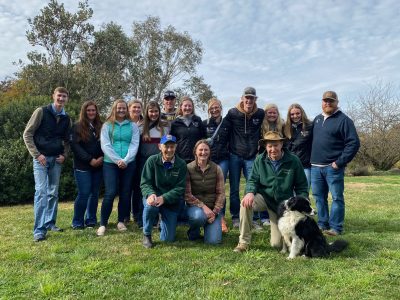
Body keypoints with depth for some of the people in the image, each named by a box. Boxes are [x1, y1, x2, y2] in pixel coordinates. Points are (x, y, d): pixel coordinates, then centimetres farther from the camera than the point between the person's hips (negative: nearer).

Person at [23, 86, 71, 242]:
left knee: (53, 192, 9)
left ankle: (50, 223, 22)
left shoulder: (66, 119, 8)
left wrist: (64, 155, 0)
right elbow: (27, 134, -7)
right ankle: (39, 230, -9)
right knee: (41, 191, -12)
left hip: (56, 159, 5)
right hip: (41, 158, -5)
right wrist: (37, 154, -13)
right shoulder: (41, 112, -6)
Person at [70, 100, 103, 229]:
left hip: (98, 166, 4)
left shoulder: (100, 127, 11)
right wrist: (90, 160, -15)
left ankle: (91, 220, 19)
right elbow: (75, 146, -8)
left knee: (95, 194, 7)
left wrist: (102, 158, -10)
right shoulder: (77, 127, 0)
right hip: (82, 166, -4)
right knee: (84, 194, -6)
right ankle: (77, 222, 8)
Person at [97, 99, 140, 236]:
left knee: (125, 194, 6)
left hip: (129, 164, 2)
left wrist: (125, 160, -13)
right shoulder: (107, 125, 6)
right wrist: (117, 160, -13)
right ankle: (103, 224, 0)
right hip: (110, 163, -2)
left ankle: (121, 221, 20)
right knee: (110, 193, -9)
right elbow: (105, 145, -3)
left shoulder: (133, 126, 9)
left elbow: (134, 144, 0)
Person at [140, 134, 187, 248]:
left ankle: (163, 223, 37)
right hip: (154, 196, -1)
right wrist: (151, 194, -33)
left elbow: (180, 188, -13)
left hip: (171, 201, 1)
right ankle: (146, 234, -10)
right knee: (150, 205, -39)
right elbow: (145, 183, -11)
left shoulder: (181, 164, -9)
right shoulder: (152, 161, -10)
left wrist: (163, 198, -28)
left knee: (168, 239, 0)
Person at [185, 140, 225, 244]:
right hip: (195, 206, -1)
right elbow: (187, 194, -10)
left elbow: (221, 193, -1)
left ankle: (208, 226, 22)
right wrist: (203, 206, -20)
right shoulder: (188, 169, -6)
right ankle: (193, 232, -1)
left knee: (213, 241, -14)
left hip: (213, 208, 2)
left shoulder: (216, 169, 0)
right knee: (199, 216, -38)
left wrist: (215, 212, -12)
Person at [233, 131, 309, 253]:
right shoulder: (260, 160, -6)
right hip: (264, 197, 1)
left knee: (277, 244, 0)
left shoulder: (293, 161, -10)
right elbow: (253, 180, -6)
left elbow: (301, 186, -3)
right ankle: (244, 242, -17)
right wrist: (250, 192, -28)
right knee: (246, 203, -33)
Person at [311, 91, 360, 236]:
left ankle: (335, 227, 5)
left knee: (337, 197, -1)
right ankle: (322, 224, 22)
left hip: (333, 167, -6)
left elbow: (354, 143, -12)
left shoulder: (344, 120, -6)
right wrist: (312, 159, 12)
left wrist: (340, 162, -16)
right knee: (319, 197, 11)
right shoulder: (317, 119, 15)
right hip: (315, 167, 7)